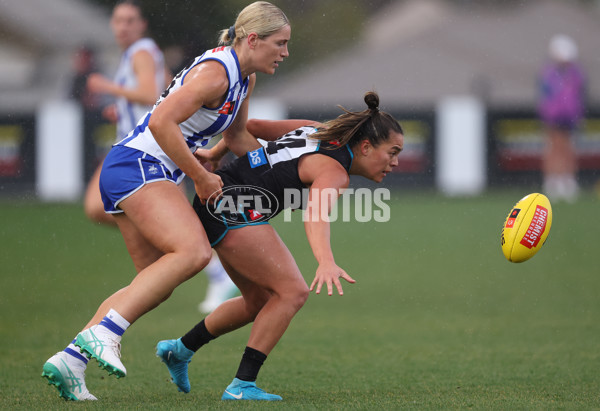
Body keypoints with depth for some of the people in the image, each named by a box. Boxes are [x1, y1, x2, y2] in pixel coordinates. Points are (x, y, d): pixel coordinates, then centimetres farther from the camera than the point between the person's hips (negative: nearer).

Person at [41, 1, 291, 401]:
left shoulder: (244, 78, 15)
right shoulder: (215, 71, -16)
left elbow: (238, 136, 32)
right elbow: (162, 122, -25)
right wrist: (202, 177, -18)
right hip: (138, 167, -10)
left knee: (156, 285, 7)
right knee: (194, 251, -28)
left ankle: (70, 360, 2)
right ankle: (103, 332, -31)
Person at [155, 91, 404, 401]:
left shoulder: (319, 131, 11)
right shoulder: (334, 172, -17)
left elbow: (250, 127, 17)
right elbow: (316, 214, -38)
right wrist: (326, 262, -55)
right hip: (232, 209, -10)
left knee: (261, 301, 19)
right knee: (292, 291, -13)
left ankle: (179, 350, 30)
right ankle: (241, 386, -14)